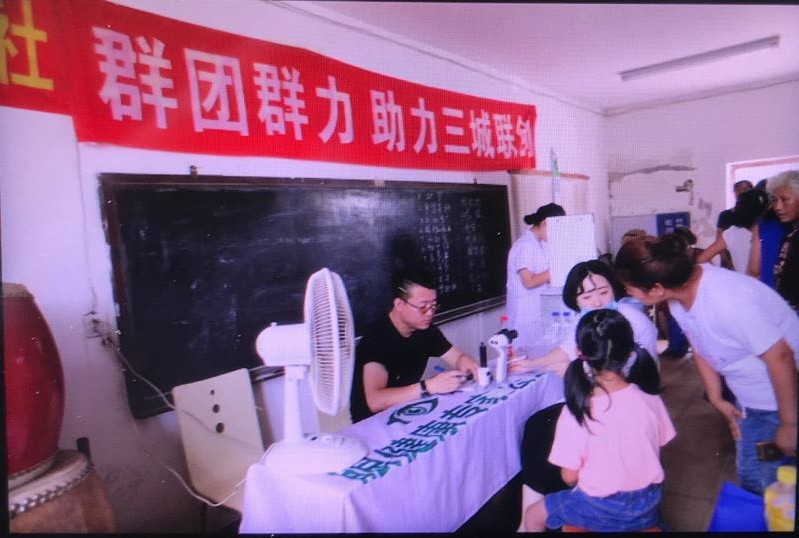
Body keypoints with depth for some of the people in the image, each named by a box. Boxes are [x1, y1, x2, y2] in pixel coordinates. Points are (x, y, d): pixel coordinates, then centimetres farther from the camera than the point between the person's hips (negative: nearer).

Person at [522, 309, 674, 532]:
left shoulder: (576, 412, -25)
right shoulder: (650, 399, -14)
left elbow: (570, 477, -15)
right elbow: (654, 450, 1)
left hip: (603, 510, -4)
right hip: (648, 505, 4)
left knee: (532, 515, 19)